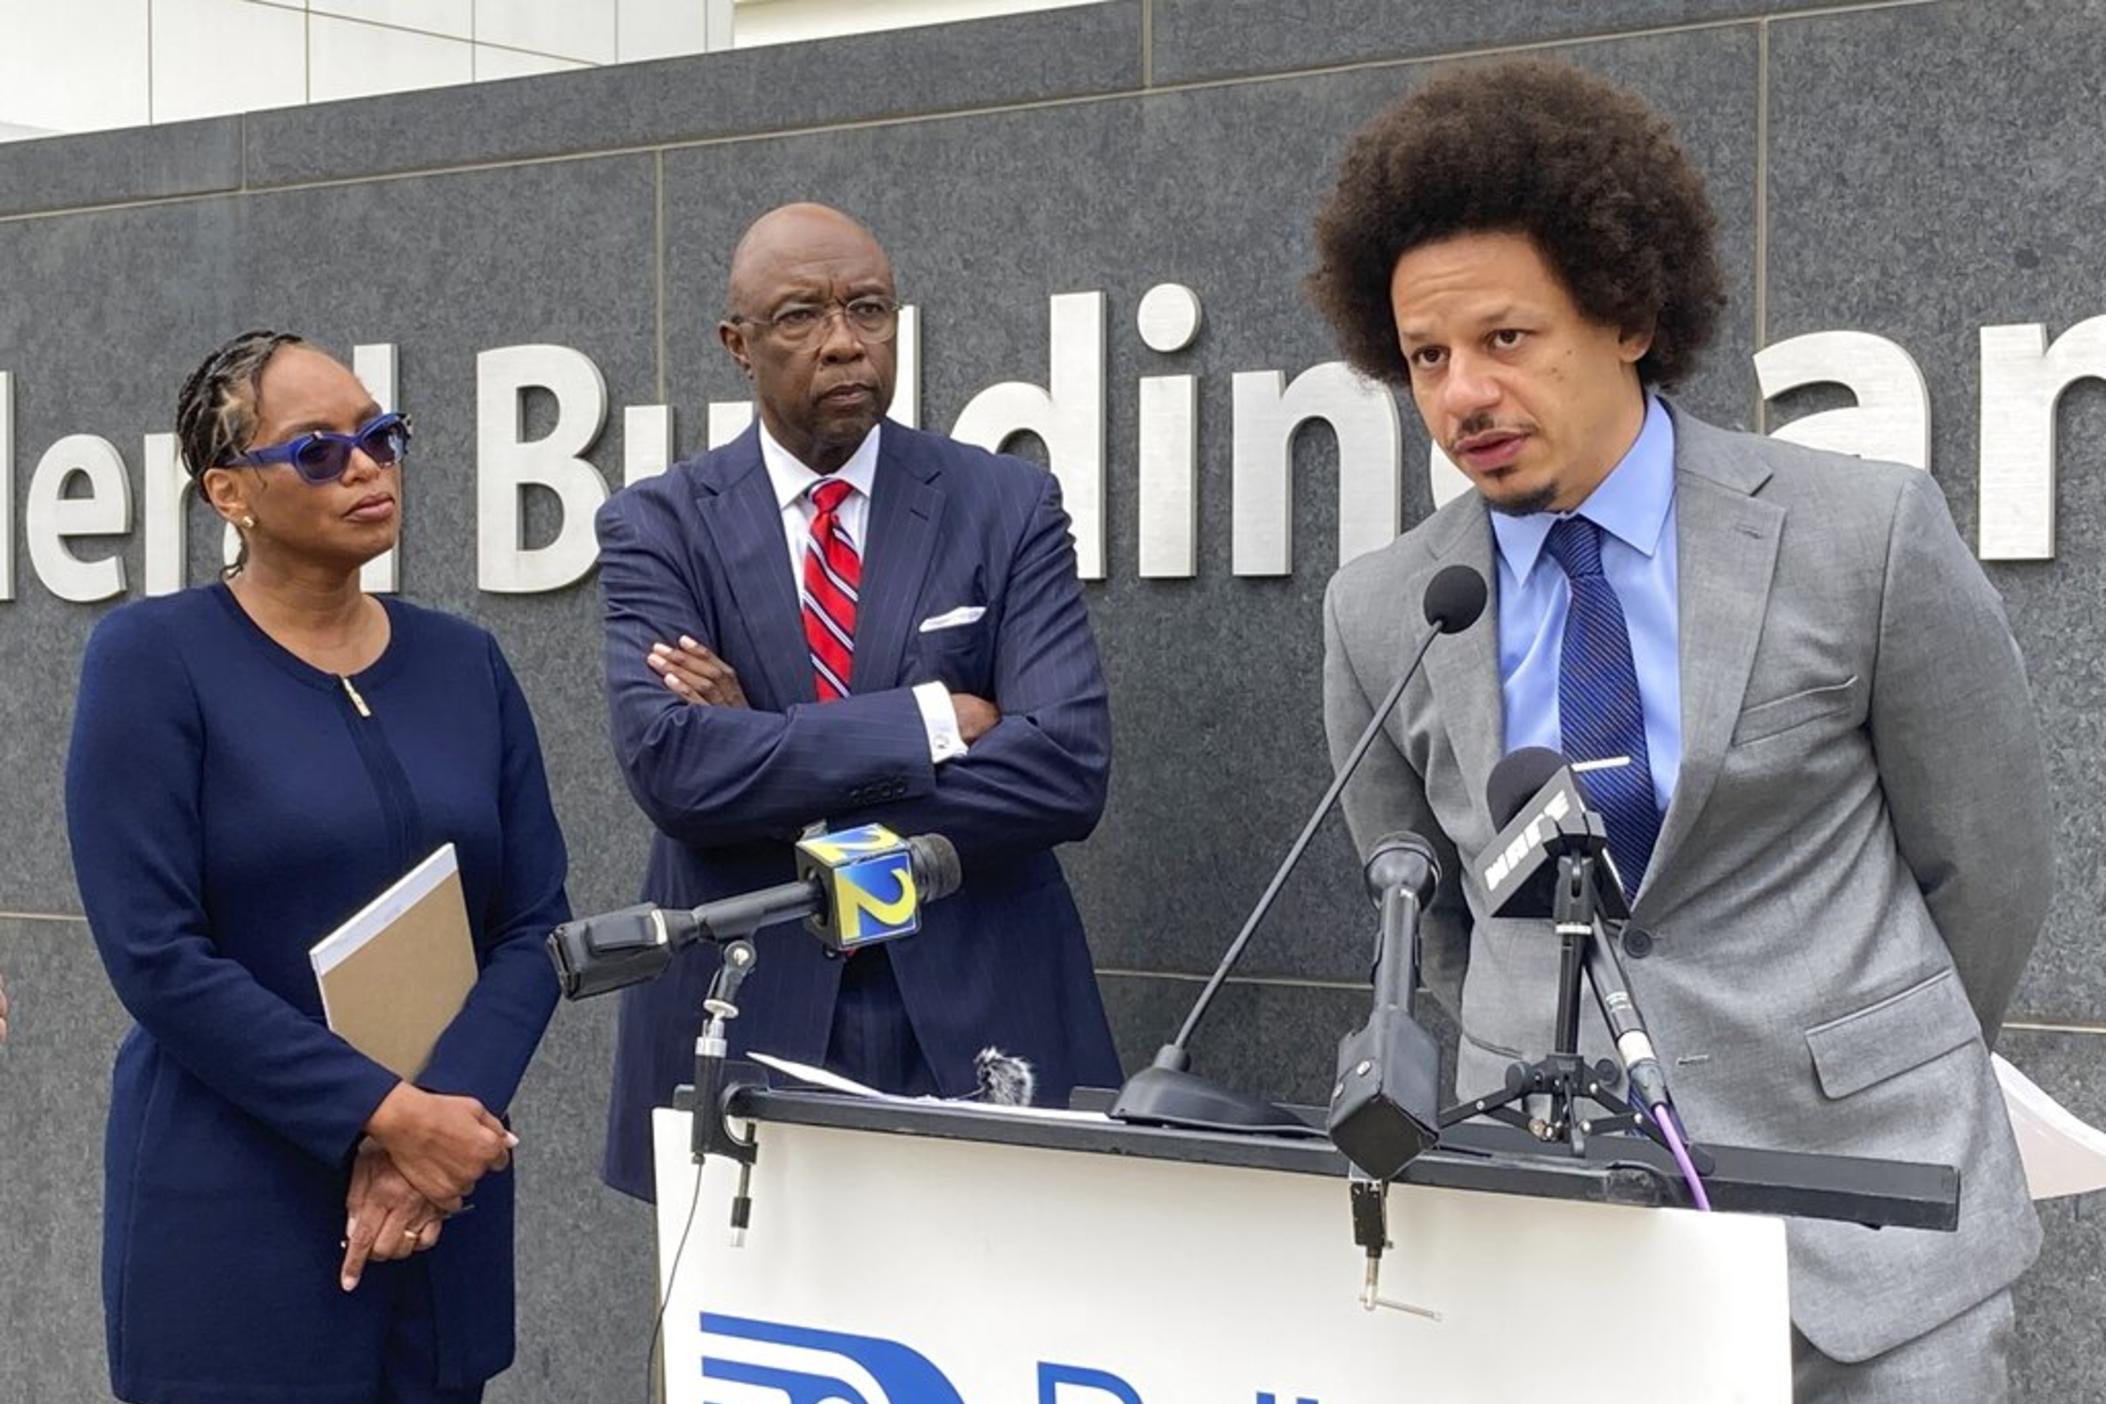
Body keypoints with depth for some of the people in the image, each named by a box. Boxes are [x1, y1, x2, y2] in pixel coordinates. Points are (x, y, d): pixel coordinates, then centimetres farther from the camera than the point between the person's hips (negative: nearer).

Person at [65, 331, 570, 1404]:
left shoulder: (464, 663, 7)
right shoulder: (154, 657, -6)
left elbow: (534, 924, 3)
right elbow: (155, 952, -14)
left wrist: (446, 1111, -13)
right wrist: (387, 1114, -18)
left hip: (442, 1201, 4)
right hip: (235, 1219, -4)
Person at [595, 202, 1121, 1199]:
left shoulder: (1006, 507, 2)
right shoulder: (658, 527, 1)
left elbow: (1069, 769, -11)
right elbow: (668, 764, -14)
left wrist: (772, 755, -13)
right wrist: (931, 720, -16)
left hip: (977, 1020, 0)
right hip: (746, 1027, 0)